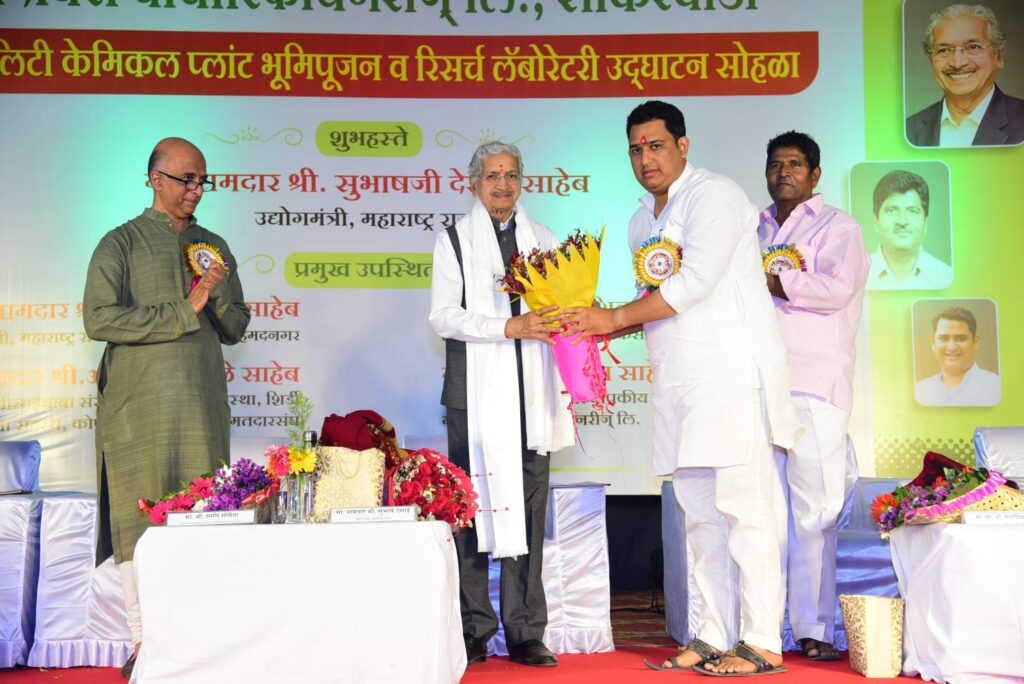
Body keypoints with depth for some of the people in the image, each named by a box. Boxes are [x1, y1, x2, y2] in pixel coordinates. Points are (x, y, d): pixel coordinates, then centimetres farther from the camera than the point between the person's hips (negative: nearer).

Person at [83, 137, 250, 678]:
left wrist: (218, 294, -3)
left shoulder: (214, 247, 17)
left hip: (202, 402, 4)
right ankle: (144, 640, 6)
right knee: (138, 515, -2)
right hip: (139, 404, -4)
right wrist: (185, 311, -11)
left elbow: (235, 329, 18)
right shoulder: (121, 243, 3)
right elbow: (99, 319, -10)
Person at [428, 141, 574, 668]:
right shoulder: (454, 242, 8)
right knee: (474, 507, -2)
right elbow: (443, 317, -4)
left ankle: (525, 634, 6)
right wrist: (510, 326, -15)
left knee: (528, 509, 1)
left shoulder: (543, 239, 16)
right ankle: (474, 633, 6)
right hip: (475, 392, -2)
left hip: (531, 393, 2)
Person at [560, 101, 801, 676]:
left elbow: (694, 282, -18)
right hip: (680, 380, 8)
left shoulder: (715, 196, -7)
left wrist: (614, 316, -12)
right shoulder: (643, 221, 19)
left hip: (733, 372, -8)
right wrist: (604, 328, 4)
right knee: (701, 510, 10)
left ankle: (763, 644, -1)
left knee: (744, 505, -7)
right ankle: (715, 636, 17)